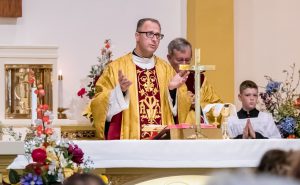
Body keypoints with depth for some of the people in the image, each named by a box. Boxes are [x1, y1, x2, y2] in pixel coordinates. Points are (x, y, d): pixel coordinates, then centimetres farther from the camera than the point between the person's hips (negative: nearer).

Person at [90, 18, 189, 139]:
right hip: (127, 140, -3)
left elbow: (176, 110, 11)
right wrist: (120, 90, -17)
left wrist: (172, 90, -7)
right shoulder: (116, 68, 1)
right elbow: (98, 106, -3)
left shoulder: (166, 68, 10)